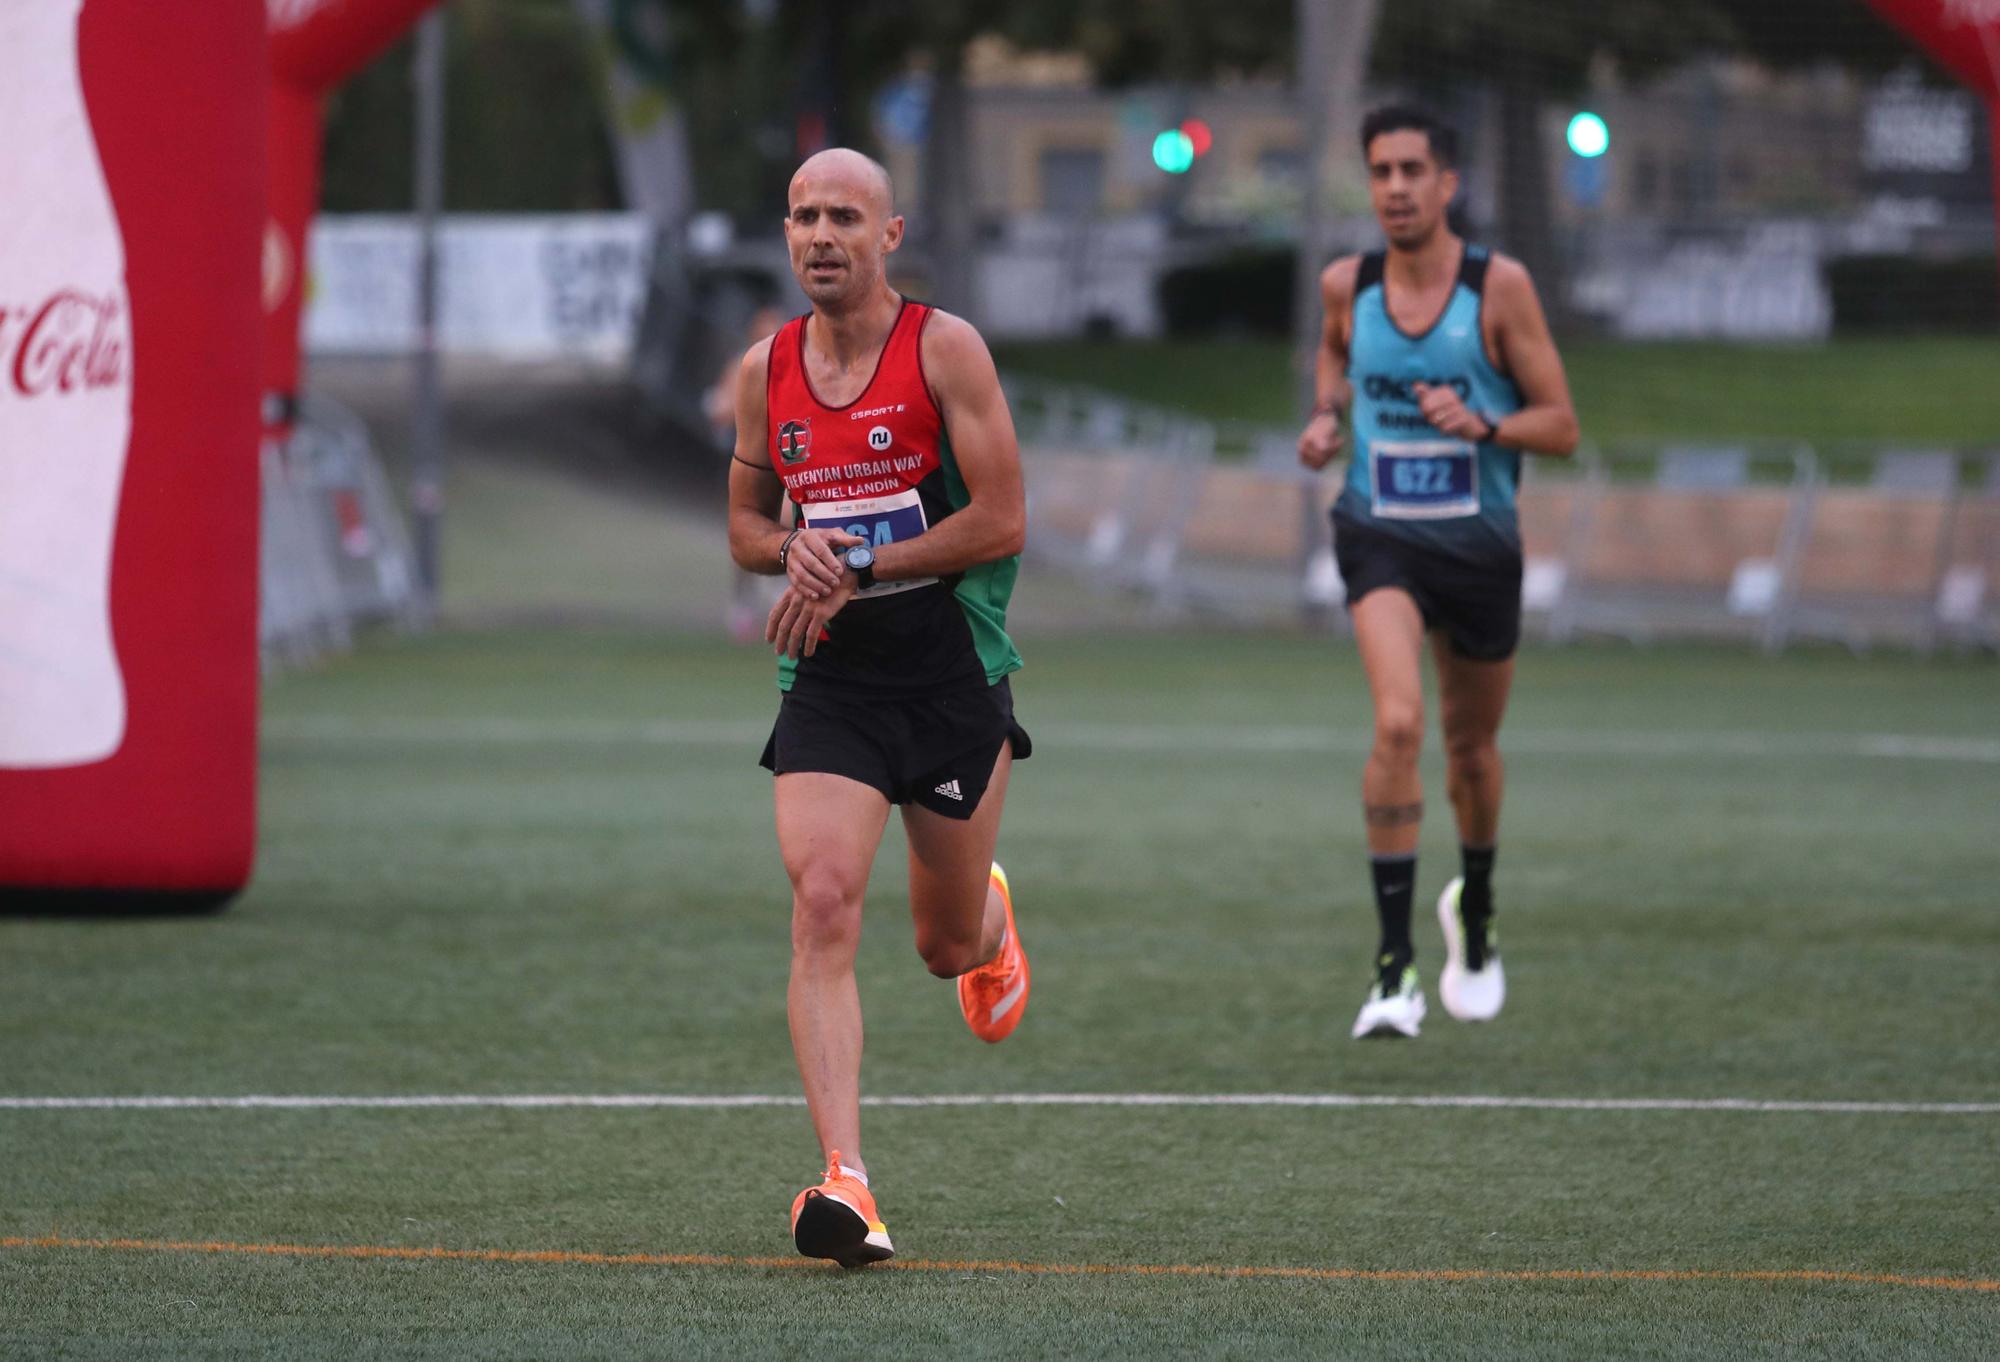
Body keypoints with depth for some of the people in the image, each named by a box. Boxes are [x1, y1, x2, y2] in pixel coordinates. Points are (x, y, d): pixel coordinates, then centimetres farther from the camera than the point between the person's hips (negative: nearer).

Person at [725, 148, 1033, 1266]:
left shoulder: (946, 350, -8)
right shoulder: (767, 370, 5)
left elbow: (1003, 520, -11)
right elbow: (746, 523, 17)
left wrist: (857, 565, -14)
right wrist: (794, 551, -6)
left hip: (954, 677, -2)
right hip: (828, 683, 2)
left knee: (949, 945, 11)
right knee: (824, 906, -20)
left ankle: (990, 915, 53)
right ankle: (845, 1182, -27)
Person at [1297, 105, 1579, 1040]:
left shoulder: (1500, 287, -9)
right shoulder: (1347, 285, -2)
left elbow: (1561, 427, -7)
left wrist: (1483, 424, -24)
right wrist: (1327, 414, 4)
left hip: (1479, 544, 1)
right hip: (1380, 540, 0)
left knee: (1471, 746, 17)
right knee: (1397, 724, -24)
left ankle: (1475, 911, 48)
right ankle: (1394, 963, -23)